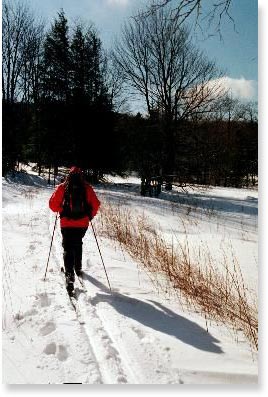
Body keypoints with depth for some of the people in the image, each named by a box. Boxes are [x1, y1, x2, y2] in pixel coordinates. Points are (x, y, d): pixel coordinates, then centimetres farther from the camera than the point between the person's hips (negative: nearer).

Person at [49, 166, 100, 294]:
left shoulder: (62, 187, -1)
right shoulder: (87, 188, 1)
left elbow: (53, 204, -5)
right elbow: (96, 204, 0)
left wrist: (61, 210, 15)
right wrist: (90, 216, 16)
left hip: (66, 223, -2)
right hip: (82, 223, 2)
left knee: (68, 248, -1)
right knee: (78, 245, 25)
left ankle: (69, 275, -16)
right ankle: (78, 268, 37)